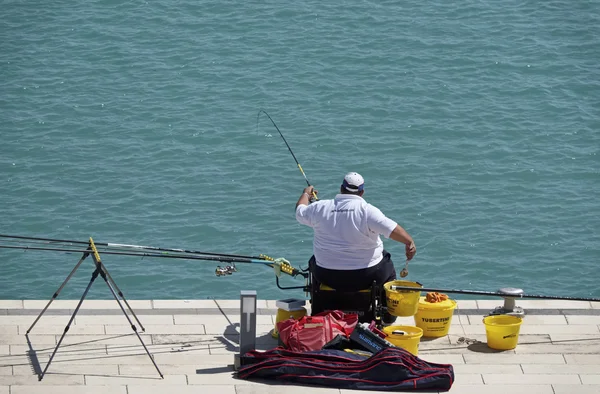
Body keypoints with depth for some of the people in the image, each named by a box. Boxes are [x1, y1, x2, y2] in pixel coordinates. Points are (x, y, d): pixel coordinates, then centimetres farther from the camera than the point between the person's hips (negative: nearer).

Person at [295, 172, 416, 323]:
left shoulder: (320, 208, -5)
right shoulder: (367, 211, -17)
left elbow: (299, 212, 15)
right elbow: (394, 230, -25)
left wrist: (306, 194, 34)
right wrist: (409, 242, -11)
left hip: (327, 277, 2)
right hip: (365, 277, -2)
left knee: (315, 261, 37)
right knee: (387, 265, 30)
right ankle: (388, 315, 37)